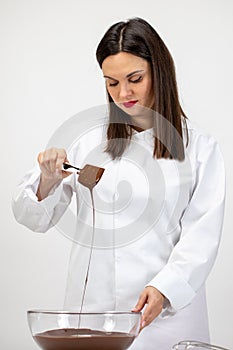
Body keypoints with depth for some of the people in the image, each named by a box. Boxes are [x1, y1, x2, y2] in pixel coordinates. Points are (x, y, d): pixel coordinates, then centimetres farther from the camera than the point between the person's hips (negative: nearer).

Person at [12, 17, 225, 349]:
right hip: (92, 309, 2)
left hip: (167, 313, -1)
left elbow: (201, 235, -6)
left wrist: (165, 288, -21)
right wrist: (47, 181, -12)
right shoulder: (92, 144, 7)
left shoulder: (200, 147, 0)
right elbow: (36, 219, 8)